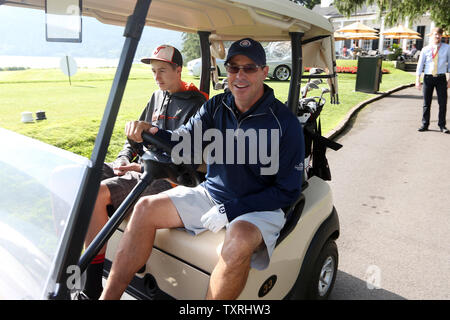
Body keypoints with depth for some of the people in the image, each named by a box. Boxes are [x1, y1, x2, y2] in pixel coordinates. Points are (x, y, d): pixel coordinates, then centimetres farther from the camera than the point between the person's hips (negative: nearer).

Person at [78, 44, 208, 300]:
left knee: (97, 194, -25)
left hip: (165, 176, -8)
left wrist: (143, 168, -17)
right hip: (140, 166, 9)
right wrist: (124, 158, 5)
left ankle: (93, 287, -16)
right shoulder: (157, 97, 19)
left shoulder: (196, 104, -8)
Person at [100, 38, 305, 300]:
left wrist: (230, 210, -17)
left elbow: (288, 190, -12)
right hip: (211, 194, 5)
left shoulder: (285, 122, -12)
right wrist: (150, 132, -26)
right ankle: (108, 295, -2)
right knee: (146, 208, -8)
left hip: (258, 207, -4)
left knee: (240, 238, -37)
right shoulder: (215, 107, 4)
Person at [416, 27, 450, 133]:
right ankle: (425, 124, 15)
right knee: (426, 103, 5)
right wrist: (417, 80, -2)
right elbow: (420, 65, 5)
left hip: (441, 78, 0)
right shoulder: (425, 49, 4)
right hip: (428, 77, 0)